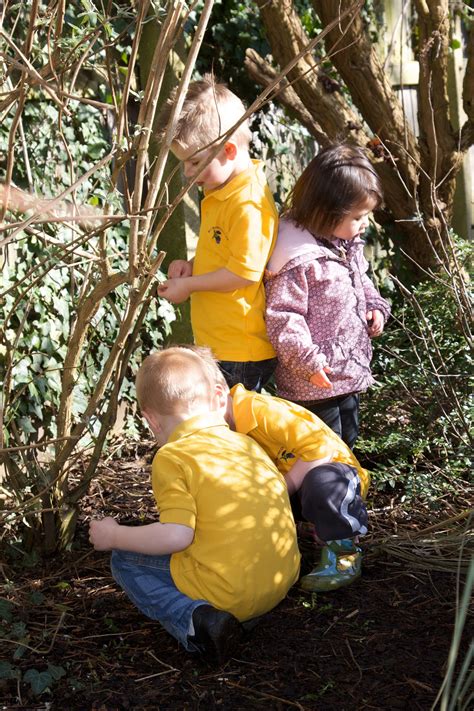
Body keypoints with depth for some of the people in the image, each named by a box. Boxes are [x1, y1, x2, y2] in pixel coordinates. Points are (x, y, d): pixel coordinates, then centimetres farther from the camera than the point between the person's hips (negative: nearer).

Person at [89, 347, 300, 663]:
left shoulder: (172, 457, -9)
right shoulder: (248, 443, 12)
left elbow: (177, 535, -20)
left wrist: (113, 536, -4)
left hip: (229, 595, -8)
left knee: (124, 562, 10)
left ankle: (191, 619, -11)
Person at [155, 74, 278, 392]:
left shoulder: (248, 203, -21)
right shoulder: (220, 193, 12)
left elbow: (244, 272, -24)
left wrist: (189, 285, -13)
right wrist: (192, 265, 6)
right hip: (216, 346, 10)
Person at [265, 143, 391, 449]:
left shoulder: (349, 245, 4)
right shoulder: (298, 258, -25)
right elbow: (281, 317, -24)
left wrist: (375, 305, 5)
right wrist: (308, 360, -26)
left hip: (349, 372, 9)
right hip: (315, 380, -9)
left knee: (347, 440, 24)